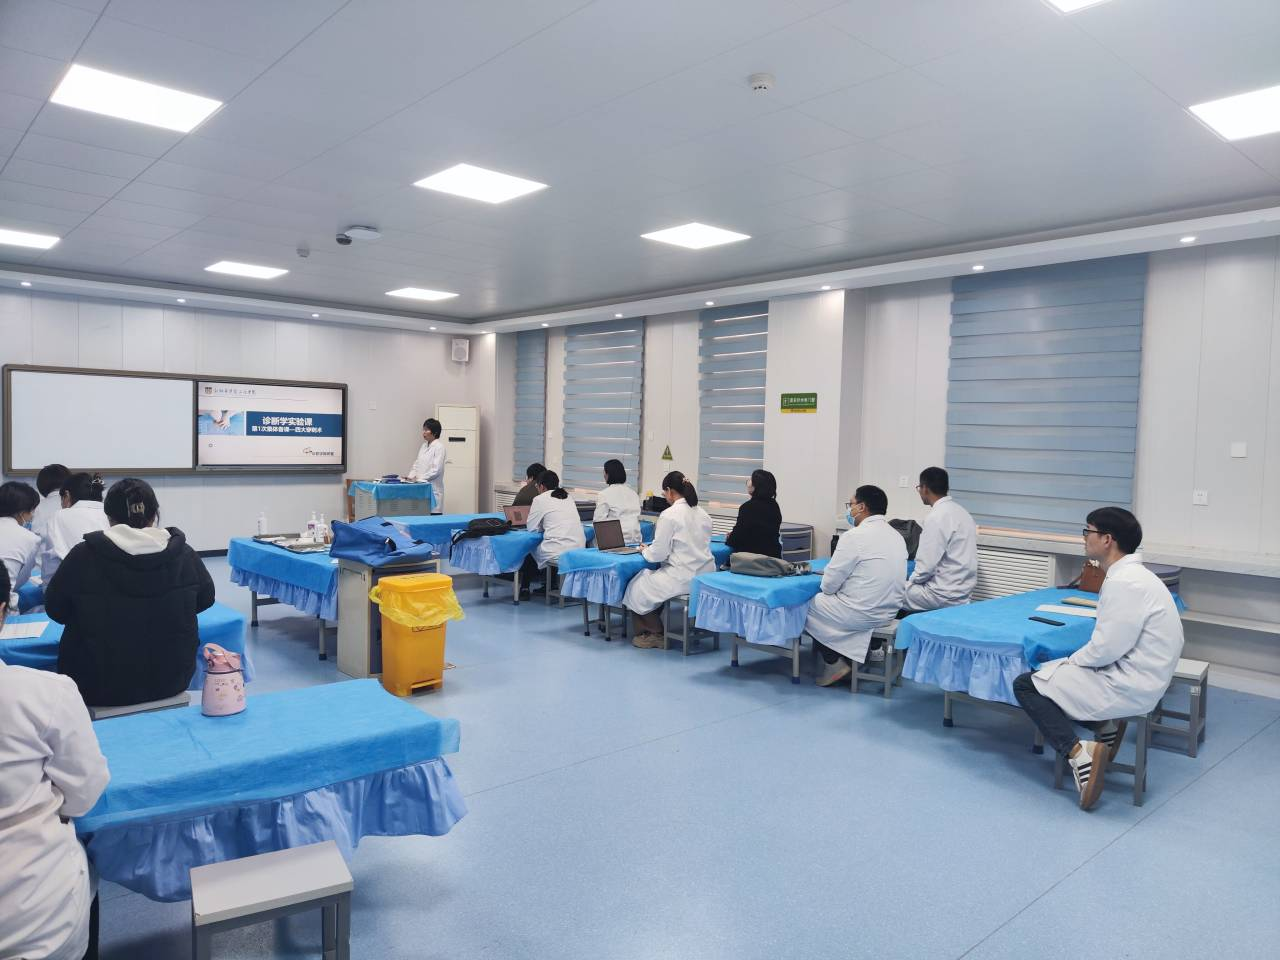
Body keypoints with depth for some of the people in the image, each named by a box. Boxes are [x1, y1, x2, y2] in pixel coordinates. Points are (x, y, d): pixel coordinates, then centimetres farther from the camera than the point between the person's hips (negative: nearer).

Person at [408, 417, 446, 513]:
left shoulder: (439, 446, -9)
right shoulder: (424, 446, 14)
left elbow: (436, 469, -15)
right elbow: (417, 464, 18)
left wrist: (420, 479, -14)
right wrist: (411, 477, 2)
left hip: (433, 489, -7)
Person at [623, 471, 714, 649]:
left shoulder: (669, 515, -14)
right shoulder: (702, 513, 9)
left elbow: (659, 553, -13)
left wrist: (645, 551, 9)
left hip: (684, 577, -8)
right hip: (706, 575, 8)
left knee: (638, 587, 13)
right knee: (655, 580, 28)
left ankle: (655, 633, 23)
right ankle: (655, 628, 31)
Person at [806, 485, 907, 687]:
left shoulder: (854, 536, -17)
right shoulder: (897, 536, 6)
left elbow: (829, 584, -14)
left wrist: (827, 587, 9)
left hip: (861, 613, -8)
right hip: (889, 610, 8)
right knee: (824, 599, 26)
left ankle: (834, 664, 12)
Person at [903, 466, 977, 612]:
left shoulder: (936, 517, -19)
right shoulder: (960, 511, 8)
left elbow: (927, 565, -21)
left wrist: (911, 580, -1)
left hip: (945, 595, -9)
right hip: (963, 589, 9)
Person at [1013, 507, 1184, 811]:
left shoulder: (1124, 582, -23)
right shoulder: (1130, 574, 9)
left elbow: (1107, 648, -24)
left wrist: (1073, 660, -5)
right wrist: (1074, 661, 6)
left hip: (1127, 686, -10)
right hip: (1133, 677, 10)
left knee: (1025, 685, -5)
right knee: (1045, 673, 20)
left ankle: (1078, 753, -13)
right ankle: (1106, 725, 9)